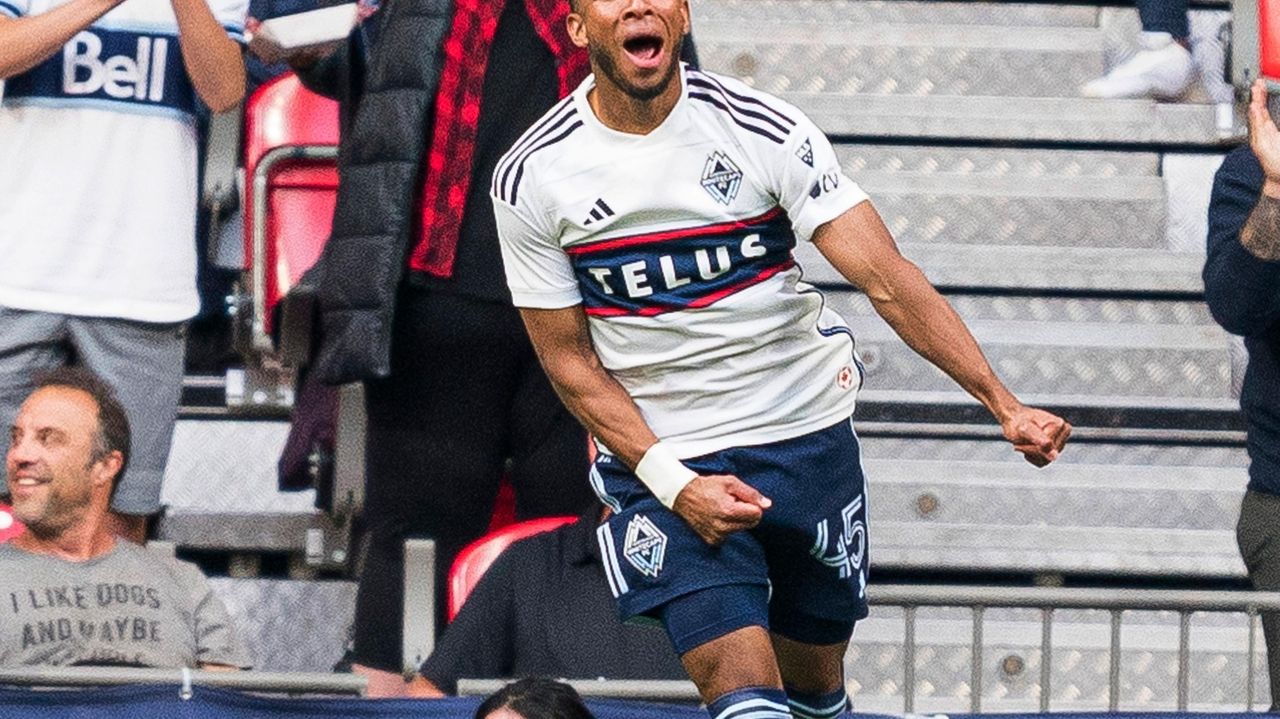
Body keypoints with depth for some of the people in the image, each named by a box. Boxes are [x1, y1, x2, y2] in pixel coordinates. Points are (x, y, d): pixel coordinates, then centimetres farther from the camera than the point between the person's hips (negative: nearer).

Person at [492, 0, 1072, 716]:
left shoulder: (764, 131, -11)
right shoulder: (532, 179, -8)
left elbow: (888, 279, -15)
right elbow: (569, 358, -1)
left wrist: (1003, 403, -27)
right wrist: (673, 483, -14)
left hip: (807, 436, 1)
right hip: (660, 456, -1)